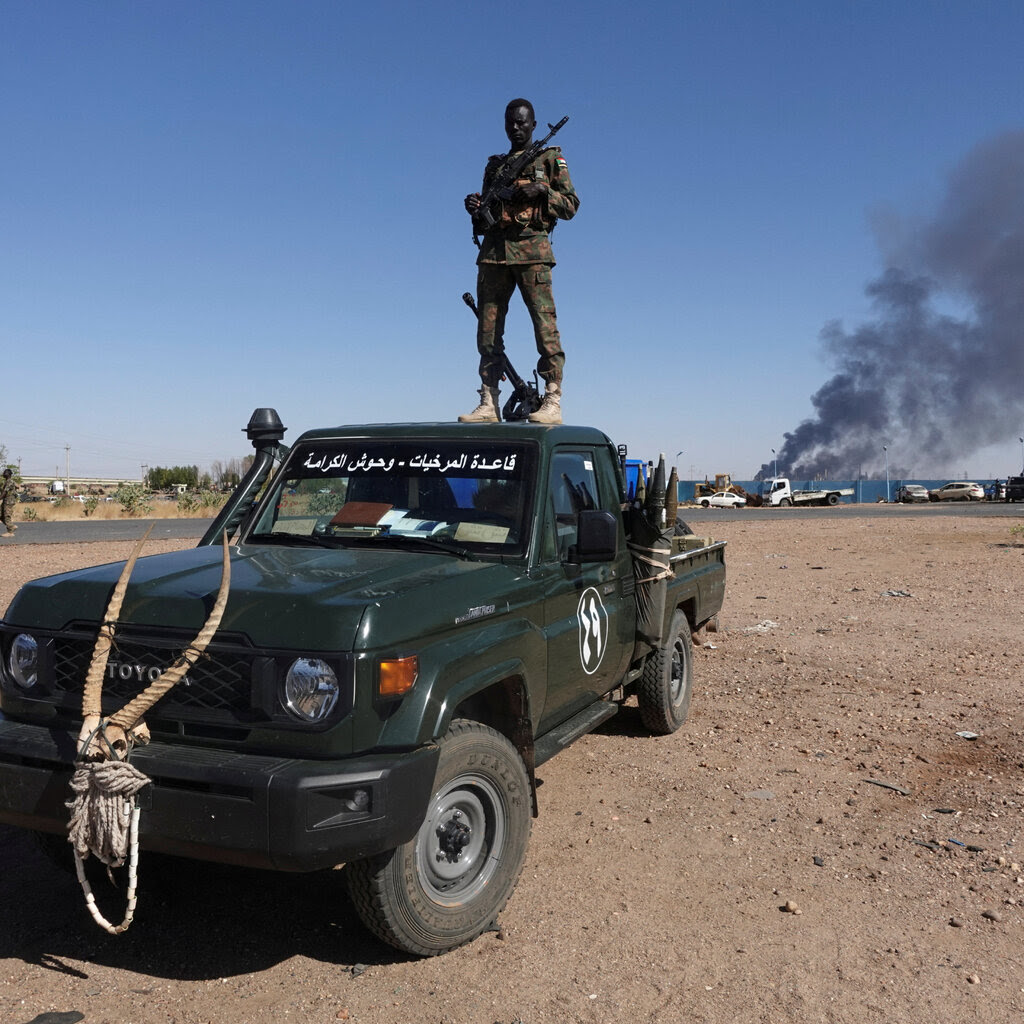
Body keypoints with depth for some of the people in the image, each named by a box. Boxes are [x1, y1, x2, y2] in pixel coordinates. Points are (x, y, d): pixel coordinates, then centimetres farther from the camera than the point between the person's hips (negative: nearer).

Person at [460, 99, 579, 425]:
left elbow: (571, 206, 6)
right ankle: (488, 404, 0)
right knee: (488, 327, -2)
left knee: (544, 322, -14)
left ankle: (553, 401, -15)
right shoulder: (494, 165, 25)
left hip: (531, 249, -4)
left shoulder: (551, 159, 14)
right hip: (493, 251, 5)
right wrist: (475, 209, 3)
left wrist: (541, 190, -8)